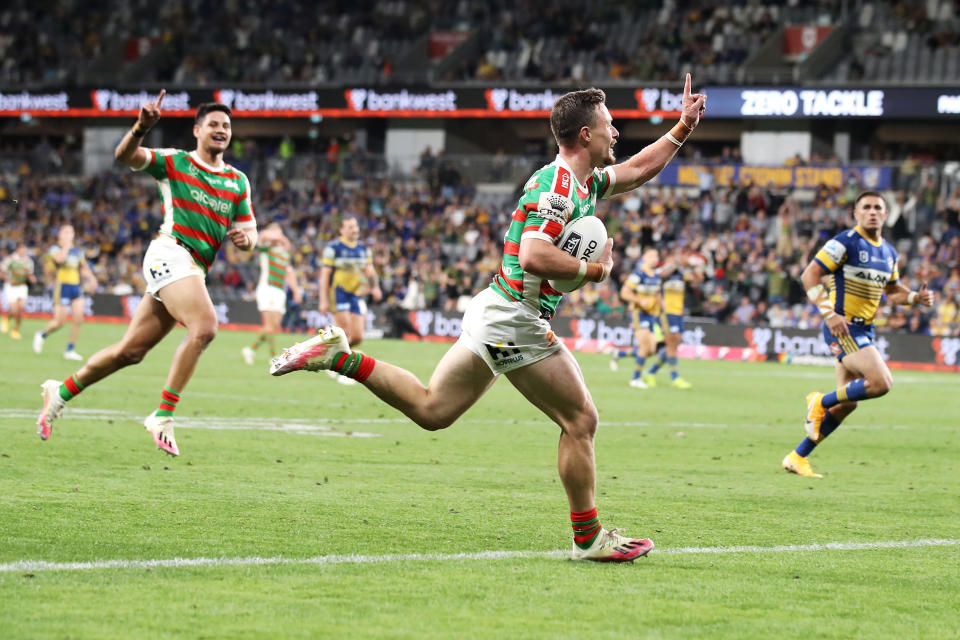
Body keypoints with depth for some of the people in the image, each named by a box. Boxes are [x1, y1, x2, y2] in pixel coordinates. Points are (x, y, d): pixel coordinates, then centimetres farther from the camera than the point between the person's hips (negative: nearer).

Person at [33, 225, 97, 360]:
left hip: (76, 287, 5)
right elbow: (60, 259, -24)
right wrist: (66, 245, -14)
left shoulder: (77, 251, 16)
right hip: (62, 287, -5)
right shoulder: (55, 249, -2)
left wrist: (91, 279, 6)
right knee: (59, 322, -6)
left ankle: (70, 350, 3)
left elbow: (84, 268, 22)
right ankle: (41, 335, 23)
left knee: (78, 319, -7)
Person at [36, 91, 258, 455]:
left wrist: (245, 237, -6)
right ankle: (163, 417, -24)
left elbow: (249, 234, 19)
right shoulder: (173, 162, 3)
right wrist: (141, 128, -31)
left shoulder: (238, 182, 18)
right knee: (205, 326, -28)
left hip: (195, 271, 6)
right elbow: (125, 156, -11)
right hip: (170, 252, -6)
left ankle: (61, 392, 25)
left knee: (130, 351, 9)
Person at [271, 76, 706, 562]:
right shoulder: (556, 184, -17)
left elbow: (638, 169, 32)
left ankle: (339, 356, 9)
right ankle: (588, 539, 4)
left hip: (495, 314, 10)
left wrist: (683, 126, 27)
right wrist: (596, 270, -18)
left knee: (430, 409, 13)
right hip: (516, 318, -10)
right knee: (580, 419, -3)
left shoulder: (586, 182, 14)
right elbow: (533, 255, -29)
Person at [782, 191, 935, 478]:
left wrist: (917, 297, 5)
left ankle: (798, 457, 17)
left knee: (847, 404, 8)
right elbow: (809, 275, -14)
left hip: (864, 330, 8)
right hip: (843, 327, -8)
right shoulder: (845, 243, -11)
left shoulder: (889, 253, 12)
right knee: (882, 382, -23)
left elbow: (892, 290, 26)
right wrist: (829, 313, -24)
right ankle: (821, 402, -3)